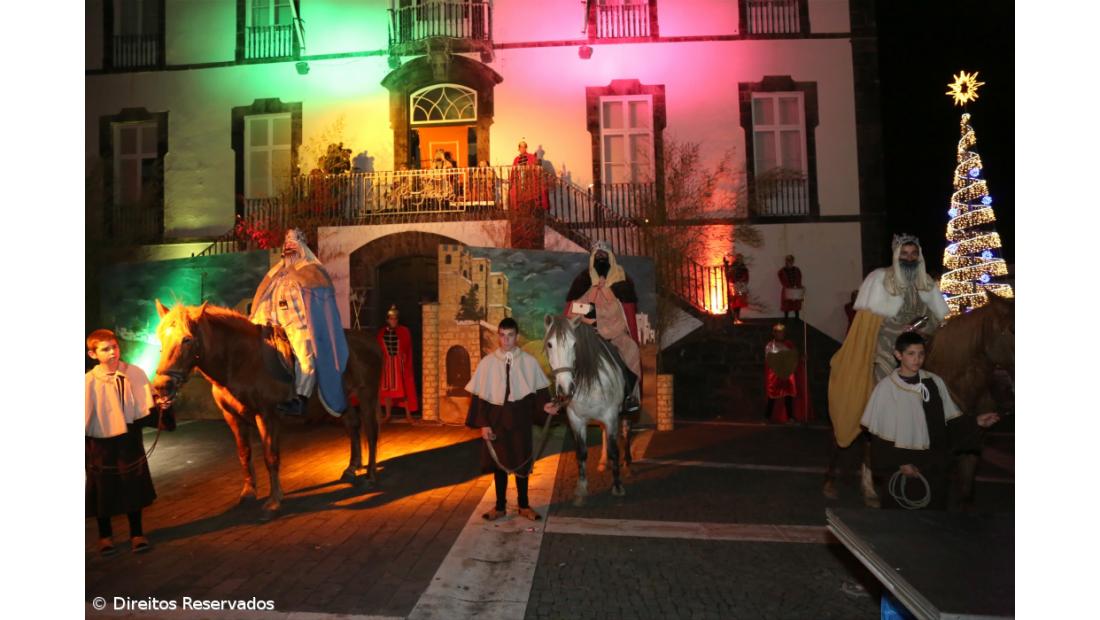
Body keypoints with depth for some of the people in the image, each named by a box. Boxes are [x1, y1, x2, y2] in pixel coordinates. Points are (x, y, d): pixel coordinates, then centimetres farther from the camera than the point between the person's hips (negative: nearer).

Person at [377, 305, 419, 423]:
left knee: (404, 389, -1)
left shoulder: (404, 331, -4)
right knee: (387, 389, 7)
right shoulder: (381, 332, 4)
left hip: (401, 364, -3)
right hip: (386, 364, 3)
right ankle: (388, 415, 17)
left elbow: (408, 350, -2)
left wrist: (407, 364, -7)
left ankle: (408, 414, 6)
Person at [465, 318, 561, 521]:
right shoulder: (487, 362, -4)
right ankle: (500, 506, 27)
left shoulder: (529, 361, -5)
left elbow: (538, 390, 1)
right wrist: (483, 423, -7)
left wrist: (544, 405, -18)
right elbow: (479, 394, -3)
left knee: (522, 463, 11)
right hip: (496, 419, 0)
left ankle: (524, 506, 29)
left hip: (520, 419, 0)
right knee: (499, 463, 11)